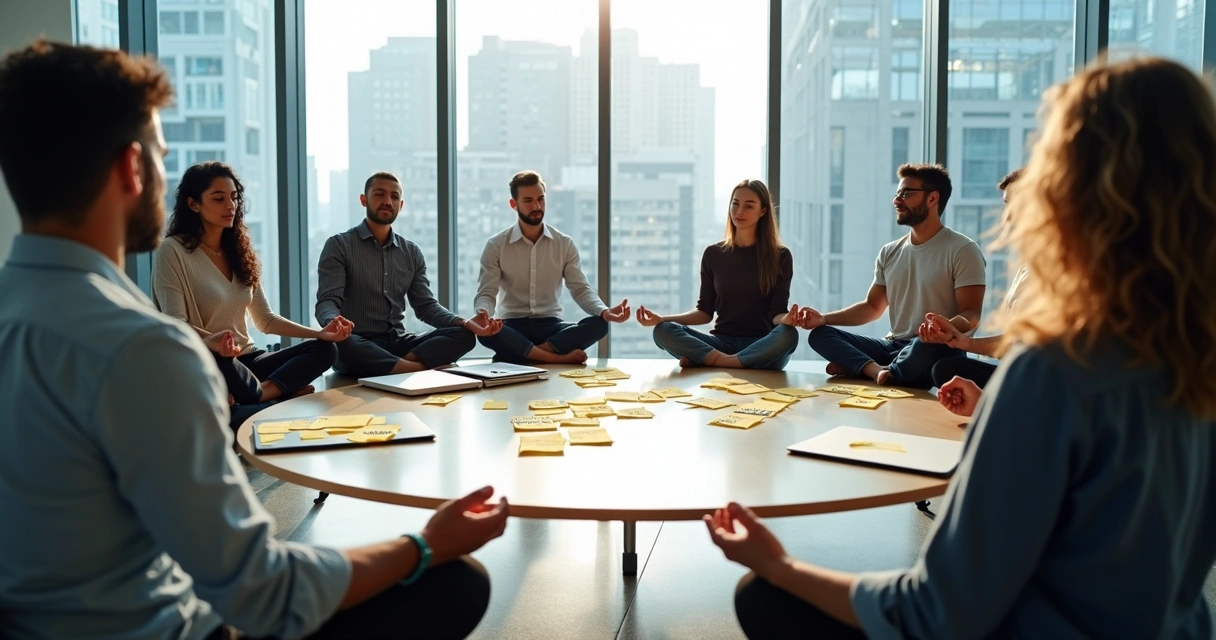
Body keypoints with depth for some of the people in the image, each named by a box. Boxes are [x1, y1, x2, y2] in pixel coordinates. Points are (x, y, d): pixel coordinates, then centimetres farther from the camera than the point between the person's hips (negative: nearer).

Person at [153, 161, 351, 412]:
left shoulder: (239, 250, 12)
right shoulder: (172, 251, -8)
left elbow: (265, 319, 14)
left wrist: (320, 333, 1)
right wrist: (210, 341, -39)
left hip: (245, 358, 7)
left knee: (324, 350, -13)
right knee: (214, 360, -41)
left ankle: (258, 395, -31)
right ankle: (272, 393, -15)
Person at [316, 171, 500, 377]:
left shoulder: (412, 253, 14)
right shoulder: (339, 246, 0)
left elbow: (425, 305, 11)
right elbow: (327, 302, -11)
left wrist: (466, 323, -8)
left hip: (398, 342, 5)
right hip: (358, 344, -4)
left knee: (463, 335, -18)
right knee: (340, 342, -40)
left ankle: (403, 364, -34)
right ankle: (418, 368, -33)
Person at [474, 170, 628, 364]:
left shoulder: (565, 244, 4)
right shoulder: (495, 246, -1)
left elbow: (580, 288, -2)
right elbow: (486, 293, -6)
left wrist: (605, 312, -24)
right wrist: (483, 313, -32)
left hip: (551, 326, 2)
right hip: (513, 327, -2)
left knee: (598, 325, -27)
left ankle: (523, 352, -28)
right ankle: (558, 358, -29)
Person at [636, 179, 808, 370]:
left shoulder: (780, 256, 2)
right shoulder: (713, 254, 9)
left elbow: (776, 313, -4)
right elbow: (705, 311, 9)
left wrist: (786, 319, -29)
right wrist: (662, 319, -6)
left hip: (762, 346, -1)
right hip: (722, 342, 1)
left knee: (788, 334, -37)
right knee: (662, 331, -23)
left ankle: (709, 360, -29)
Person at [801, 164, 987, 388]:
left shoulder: (962, 250, -5)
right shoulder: (889, 252, 13)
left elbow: (971, 315, -11)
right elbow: (872, 306, 20)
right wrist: (823, 318, 5)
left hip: (935, 350, -6)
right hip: (894, 347, 6)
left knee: (927, 343, -41)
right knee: (820, 334, -9)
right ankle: (880, 371, -31)